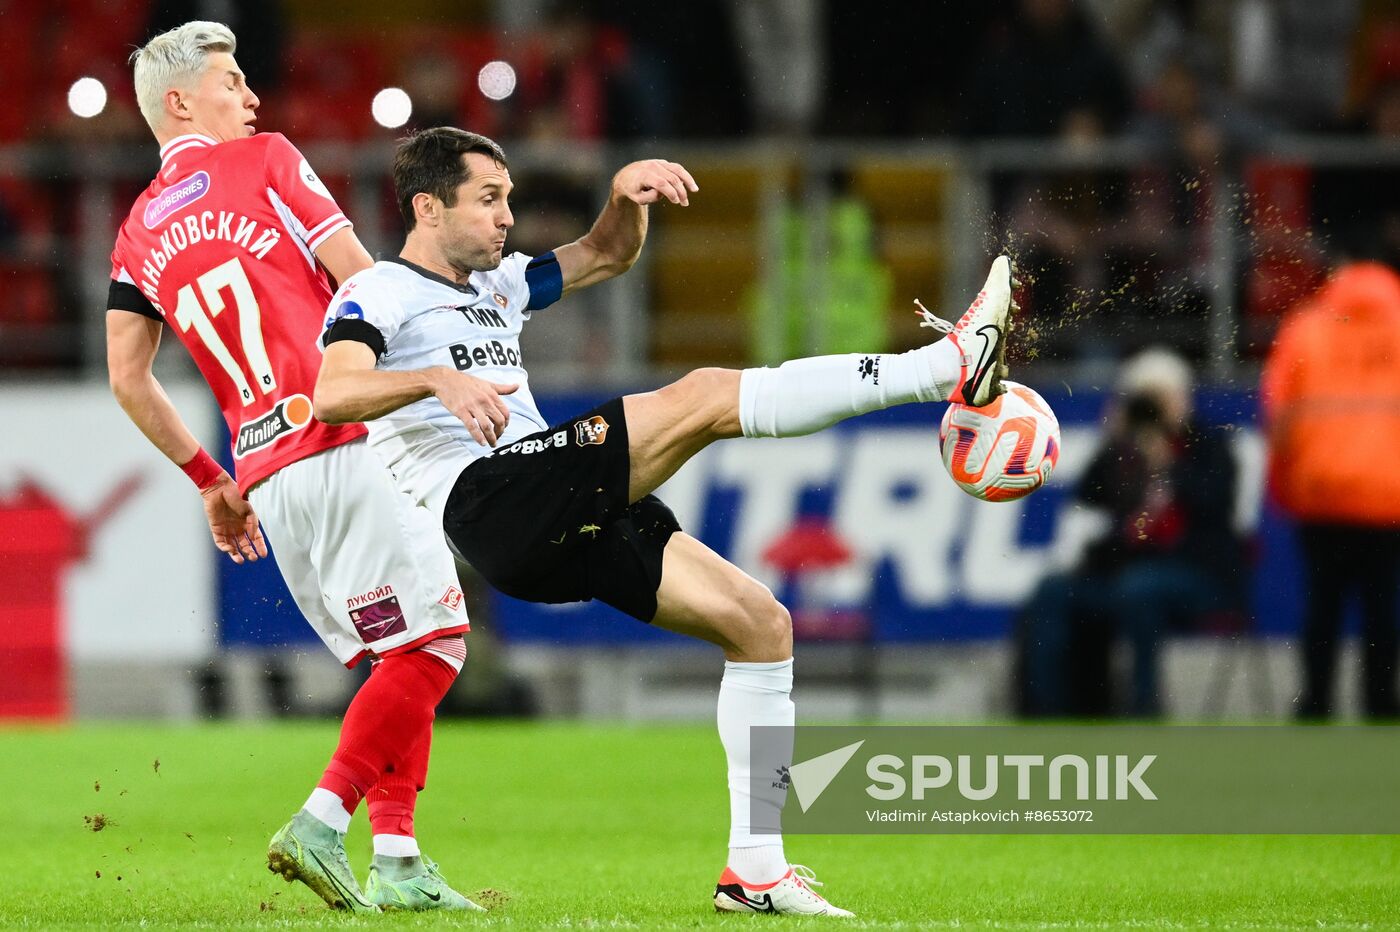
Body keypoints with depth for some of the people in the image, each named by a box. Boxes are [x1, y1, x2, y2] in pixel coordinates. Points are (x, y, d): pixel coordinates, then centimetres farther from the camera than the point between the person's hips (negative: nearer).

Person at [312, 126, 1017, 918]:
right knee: (706, 397, -20)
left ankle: (755, 868, 2)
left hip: (564, 528, 9)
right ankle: (950, 368, -23)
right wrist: (438, 380, -32)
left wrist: (627, 194, 13)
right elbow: (333, 396, -16)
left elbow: (608, 257, 36)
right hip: (490, 500, -9)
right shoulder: (379, 295, 3)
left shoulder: (499, 284, 29)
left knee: (759, 620, 3)